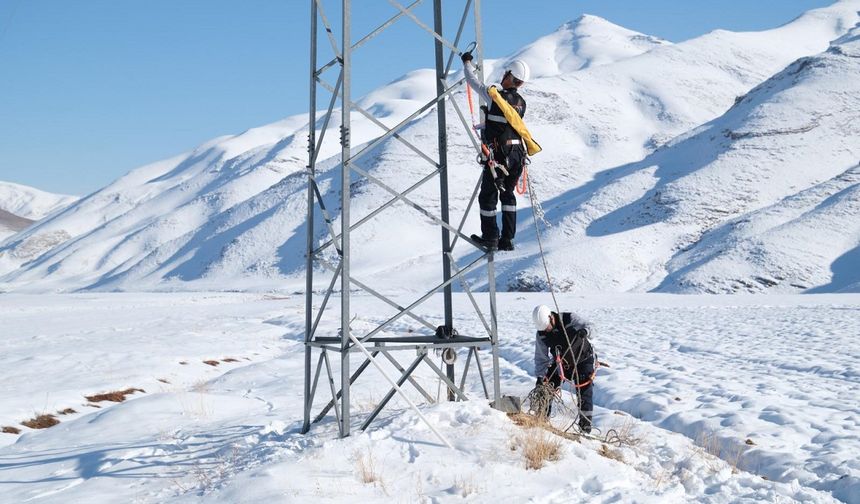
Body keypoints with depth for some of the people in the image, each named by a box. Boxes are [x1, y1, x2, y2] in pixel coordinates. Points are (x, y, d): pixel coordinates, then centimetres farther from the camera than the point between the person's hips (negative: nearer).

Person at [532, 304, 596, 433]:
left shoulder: (570, 319, -25)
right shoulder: (541, 335, -15)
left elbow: (589, 326, -30)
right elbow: (541, 357, -8)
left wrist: (584, 331, -53)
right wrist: (539, 376, -16)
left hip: (582, 360, -3)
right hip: (560, 363, 3)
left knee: (584, 389, -14)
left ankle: (585, 421, -6)